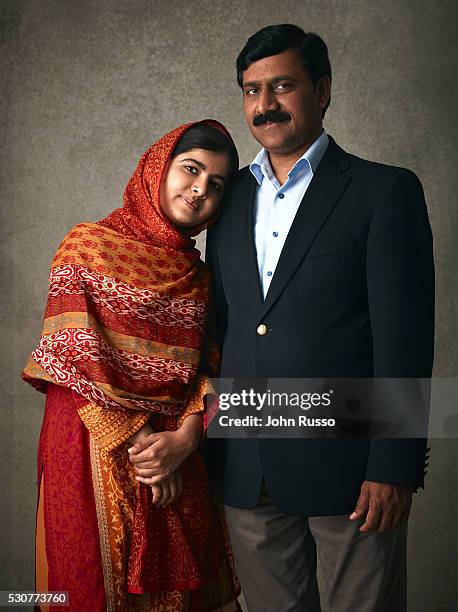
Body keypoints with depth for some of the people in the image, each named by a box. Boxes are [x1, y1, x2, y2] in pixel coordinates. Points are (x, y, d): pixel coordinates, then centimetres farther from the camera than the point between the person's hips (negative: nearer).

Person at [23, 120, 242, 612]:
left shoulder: (199, 275, 11)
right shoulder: (88, 245, -4)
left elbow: (208, 367, 5)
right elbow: (73, 355, -11)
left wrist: (185, 438, -12)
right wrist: (135, 443, -12)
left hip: (175, 458, 4)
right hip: (93, 447, -4)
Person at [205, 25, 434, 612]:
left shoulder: (386, 191, -5)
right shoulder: (230, 196, 11)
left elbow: (403, 339, -10)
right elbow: (219, 323, 13)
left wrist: (392, 469, -14)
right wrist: (201, 442, 9)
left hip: (349, 469, -4)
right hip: (246, 471, 5)